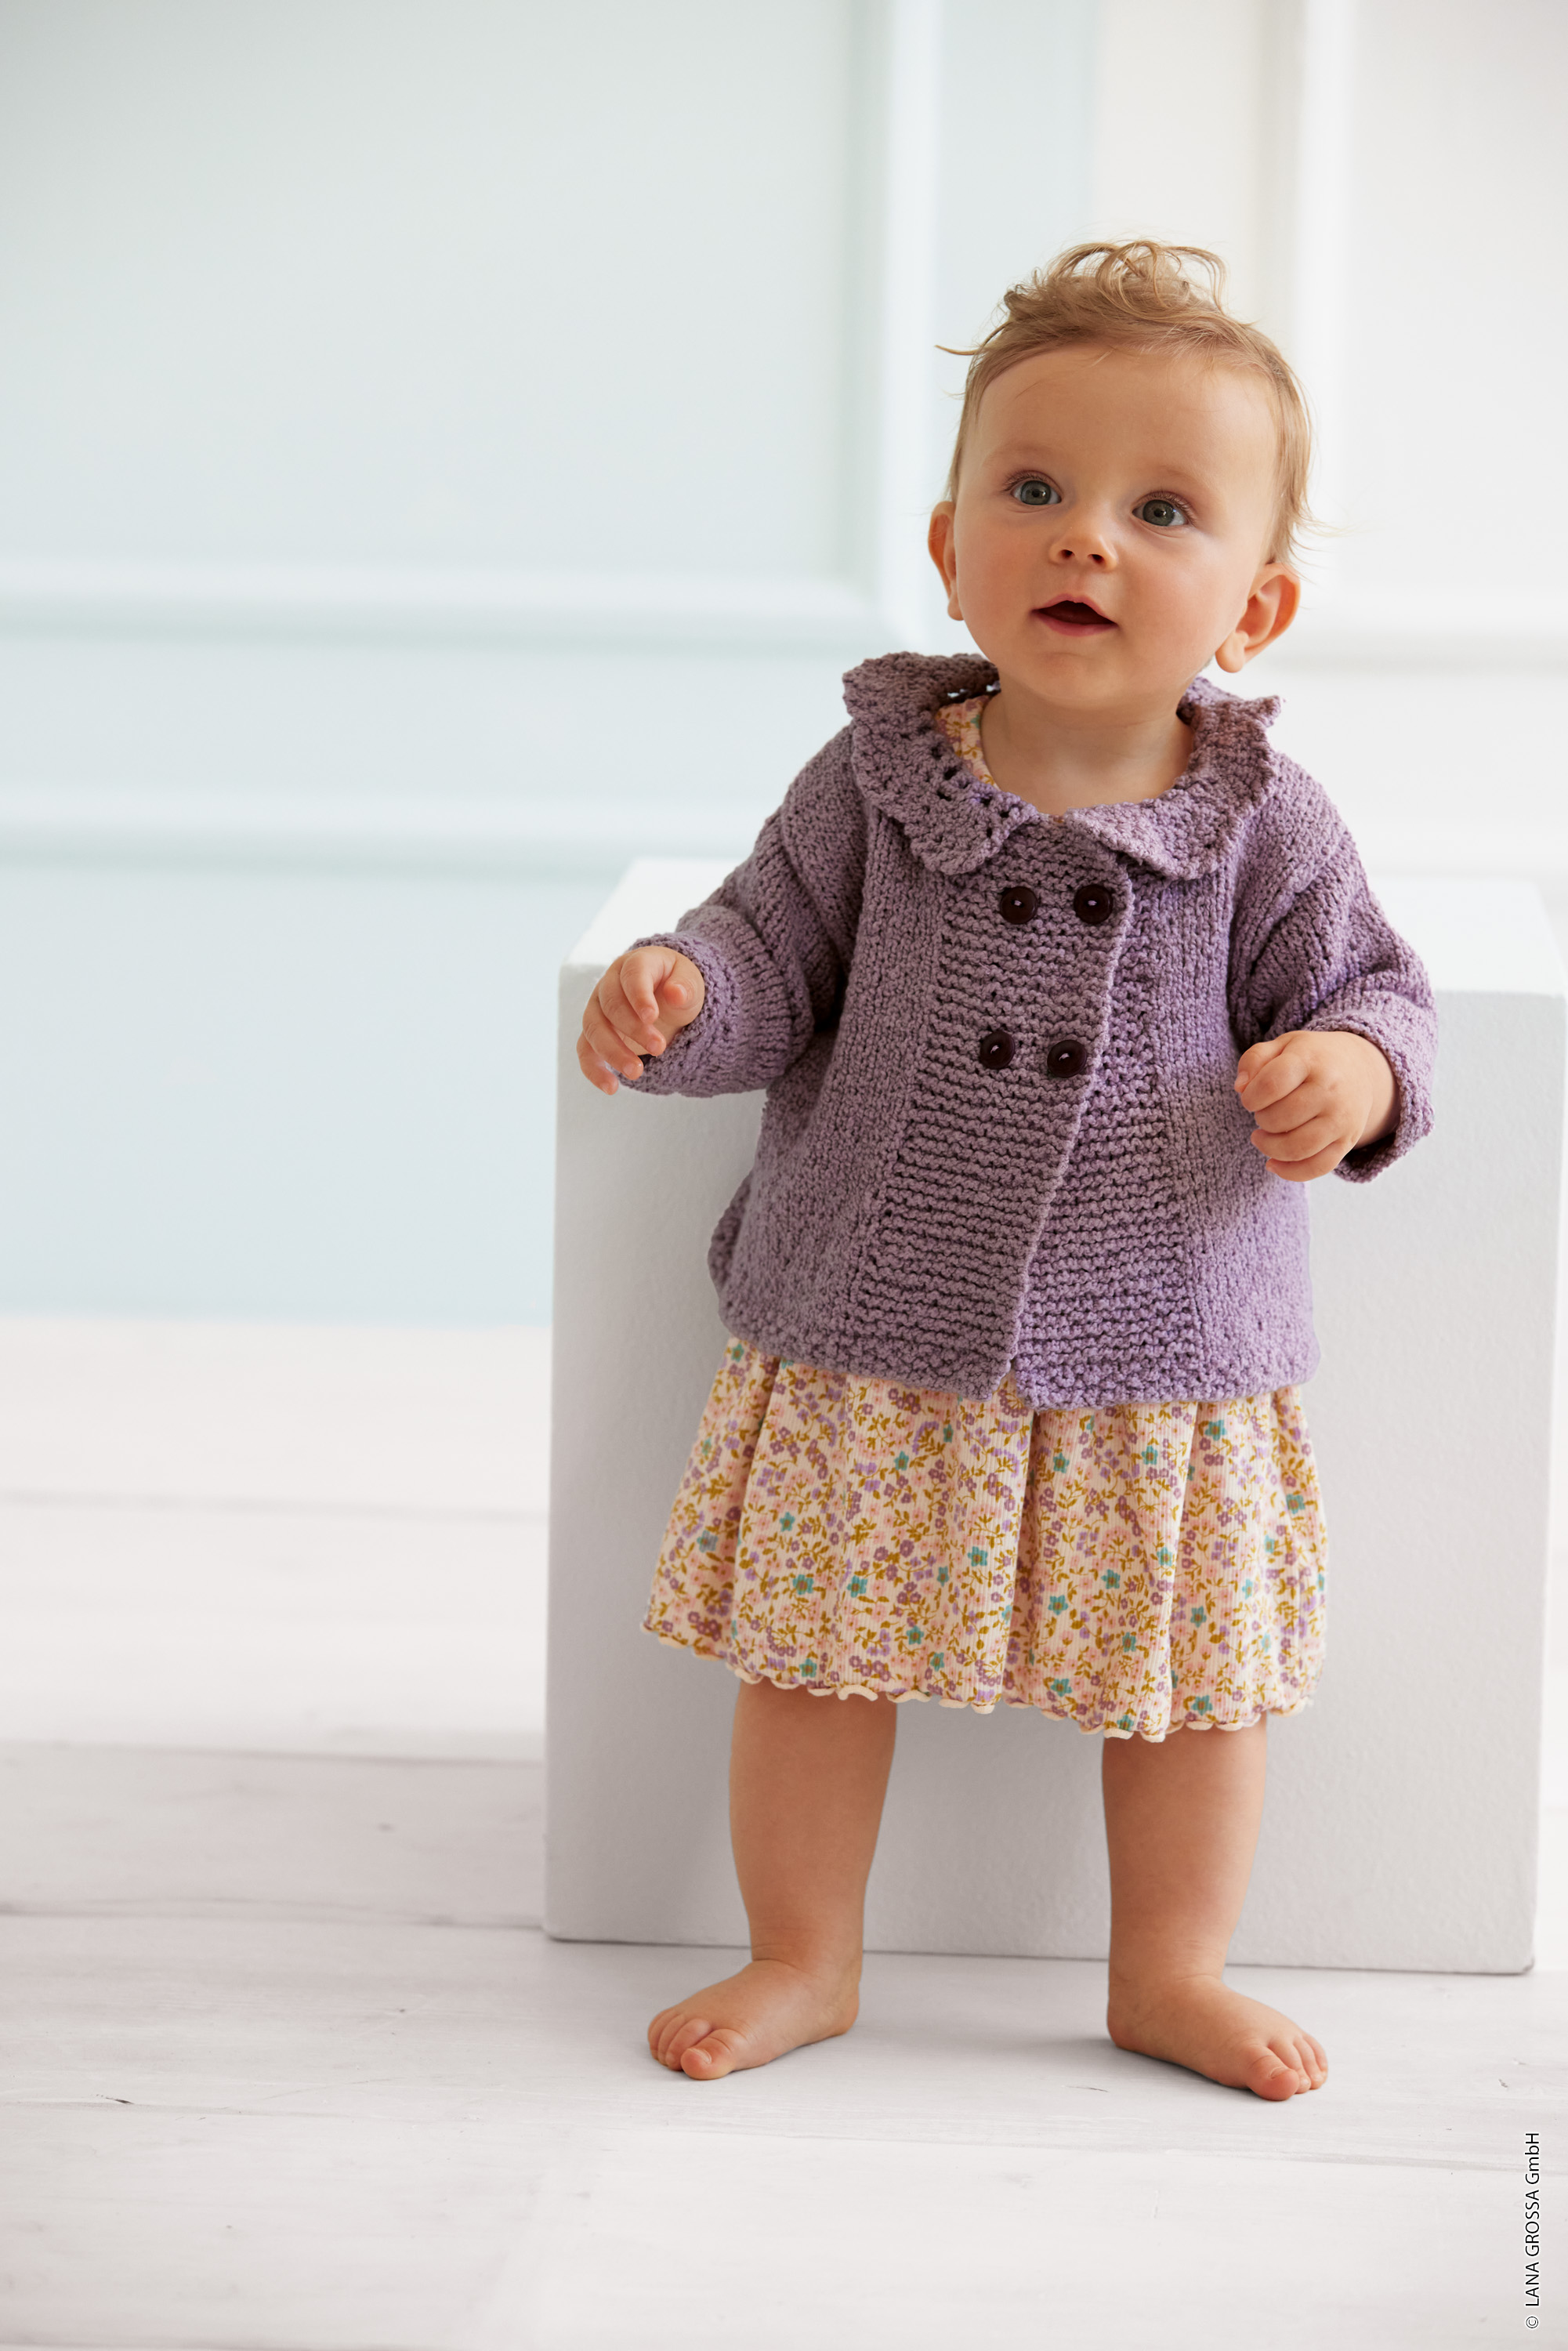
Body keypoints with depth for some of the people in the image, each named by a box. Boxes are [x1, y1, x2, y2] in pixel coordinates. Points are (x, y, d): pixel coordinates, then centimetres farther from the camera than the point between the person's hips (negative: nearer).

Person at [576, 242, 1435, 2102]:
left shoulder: (1262, 828, -7)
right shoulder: (875, 786, -6)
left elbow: (1367, 987, -2)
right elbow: (776, 956, -1)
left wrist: (1351, 1073, -24)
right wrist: (677, 993, -22)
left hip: (1166, 1351, 0)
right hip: (871, 1338, 0)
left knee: (1190, 1664, 11)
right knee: (812, 1650, 8)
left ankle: (1171, 1972, 31)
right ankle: (803, 1960, 27)